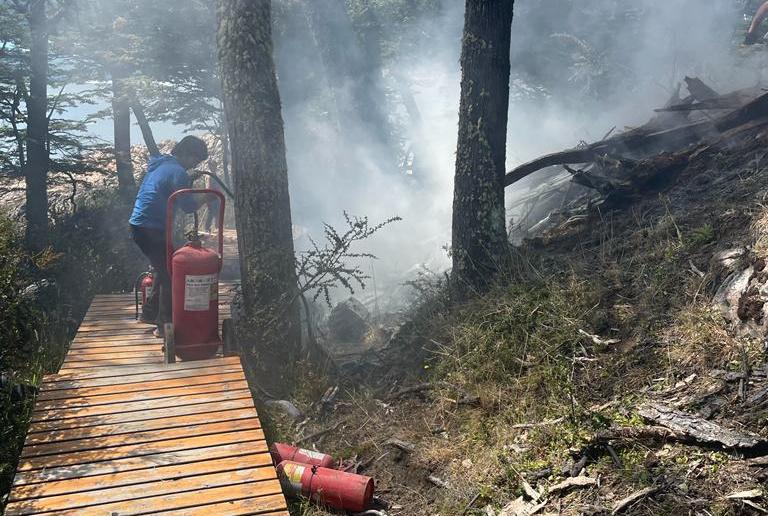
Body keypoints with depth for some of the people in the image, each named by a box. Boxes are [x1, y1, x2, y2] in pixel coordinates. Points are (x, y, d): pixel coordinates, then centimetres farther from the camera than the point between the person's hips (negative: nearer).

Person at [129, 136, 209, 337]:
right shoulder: (177, 172, -14)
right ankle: (164, 324, 1)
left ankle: (151, 309, 30)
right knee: (169, 275, -2)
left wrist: (188, 181, 17)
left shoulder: (160, 165, 15)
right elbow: (187, 206, -15)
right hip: (152, 230, -10)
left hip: (138, 225, 10)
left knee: (163, 269, 22)